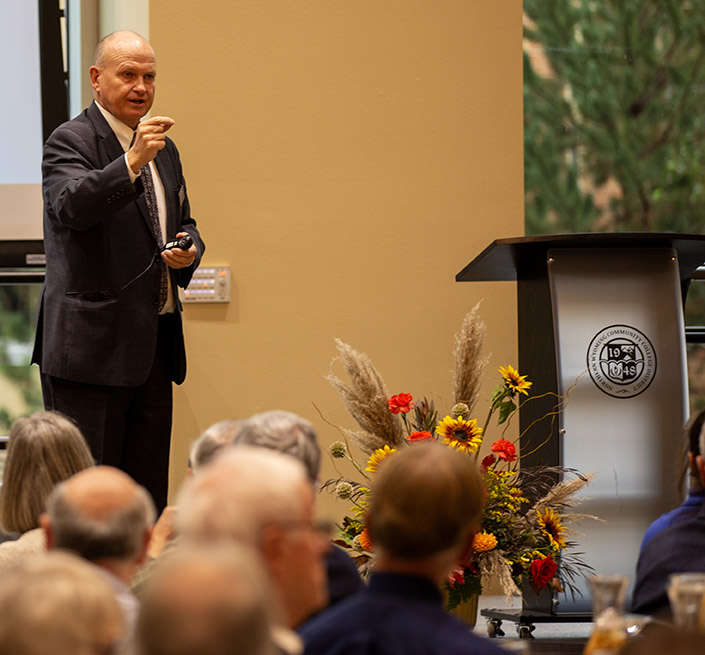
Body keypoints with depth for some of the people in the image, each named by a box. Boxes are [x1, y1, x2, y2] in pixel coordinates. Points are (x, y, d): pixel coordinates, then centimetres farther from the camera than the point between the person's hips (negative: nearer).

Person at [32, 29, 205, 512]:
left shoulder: (165, 150, 18)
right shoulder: (70, 141, -6)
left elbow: (184, 224, 28)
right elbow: (71, 205, -25)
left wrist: (188, 250, 4)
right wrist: (131, 161, -38)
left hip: (154, 343, 7)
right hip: (92, 346, -7)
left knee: (148, 490, 9)